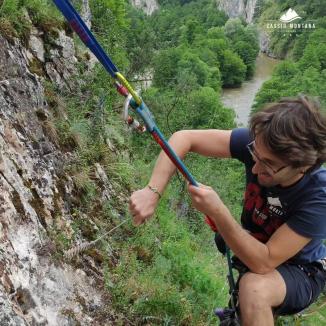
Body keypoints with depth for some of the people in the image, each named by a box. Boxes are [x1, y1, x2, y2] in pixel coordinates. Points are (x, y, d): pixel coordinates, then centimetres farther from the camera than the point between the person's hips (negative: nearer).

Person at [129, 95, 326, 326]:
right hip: (253, 248, 4)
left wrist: (217, 211, -44)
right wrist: (152, 191, -37)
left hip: (302, 271, -4)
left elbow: (263, 263, -34)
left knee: (254, 288, -35)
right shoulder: (261, 144, -26)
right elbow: (184, 138, -26)